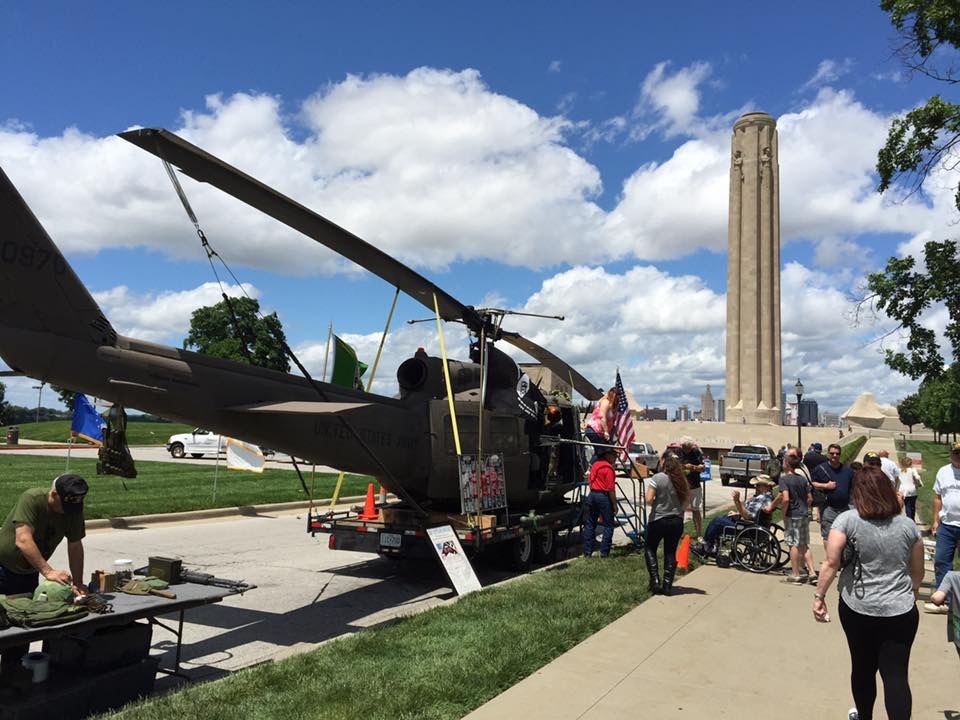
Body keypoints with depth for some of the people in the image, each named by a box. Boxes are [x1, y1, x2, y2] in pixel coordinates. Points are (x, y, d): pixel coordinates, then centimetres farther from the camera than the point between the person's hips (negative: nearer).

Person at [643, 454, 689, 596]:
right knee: (671, 552, 12)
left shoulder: (657, 478, -12)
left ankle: (655, 580, 2)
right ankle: (667, 585, 10)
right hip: (677, 521, 4)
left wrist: (646, 496, 4)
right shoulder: (682, 481, 3)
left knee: (650, 548, 13)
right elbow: (685, 505, 8)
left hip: (658, 520, -4)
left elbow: (649, 500, -17)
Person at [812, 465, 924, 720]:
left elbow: (831, 562, -14)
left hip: (857, 610, -1)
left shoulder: (847, 520, -8)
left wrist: (819, 596, -5)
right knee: (896, 675, 2)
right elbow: (917, 572, 13)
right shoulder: (908, 525, 2)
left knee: (863, 668, 17)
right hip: (900, 612, 1)